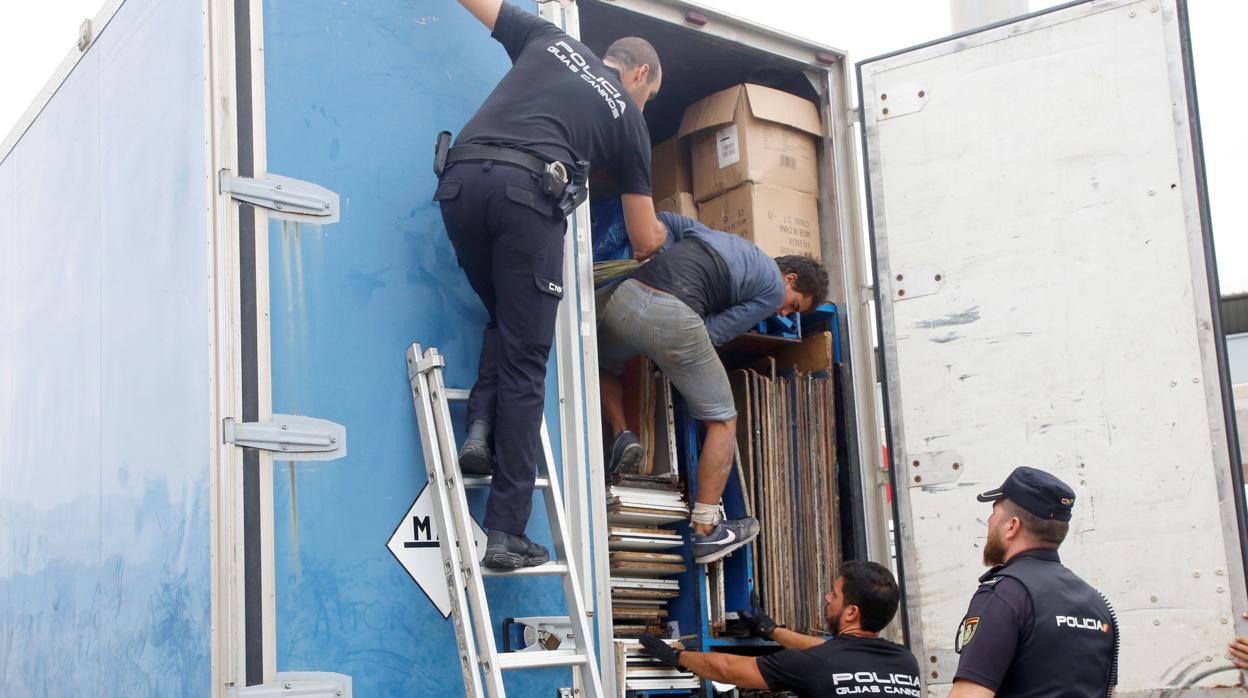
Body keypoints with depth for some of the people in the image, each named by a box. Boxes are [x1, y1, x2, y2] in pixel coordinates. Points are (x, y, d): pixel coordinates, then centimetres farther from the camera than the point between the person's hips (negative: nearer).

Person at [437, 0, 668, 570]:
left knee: (504, 319, 27)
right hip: (526, 192, -4)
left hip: (460, 180, 4)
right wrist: (660, 234, 49)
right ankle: (506, 533, -3)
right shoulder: (626, 115, 21)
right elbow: (645, 240, 25)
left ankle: (481, 428, 4)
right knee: (525, 362, 0)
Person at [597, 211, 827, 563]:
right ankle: (706, 531, 13)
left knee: (604, 366, 39)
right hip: (673, 316, -5)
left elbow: (661, 221, 31)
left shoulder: (710, 233, 33)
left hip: (625, 297, 5)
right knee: (723, 421, 14)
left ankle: (622, 434, 16)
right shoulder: (773, 288, 13)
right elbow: (714, 333, 7)